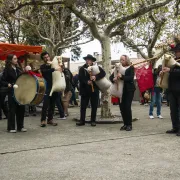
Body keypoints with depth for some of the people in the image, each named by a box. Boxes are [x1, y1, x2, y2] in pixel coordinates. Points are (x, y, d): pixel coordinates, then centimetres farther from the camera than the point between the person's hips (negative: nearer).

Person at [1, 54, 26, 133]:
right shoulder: (7, 70, -4)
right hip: (12, 92, -6)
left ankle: (20, 126, 18)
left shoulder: (18, 69, 13)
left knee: (21, 108, 7)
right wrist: (8, 84, -24)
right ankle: (11, 127, 9)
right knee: (12, 109, -1)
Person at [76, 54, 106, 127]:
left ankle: (93, 121, 13)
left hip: (94, 89, 0)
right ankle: (82, 120, 7)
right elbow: (80, 78, -6)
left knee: (94, 106, 5)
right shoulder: (82, 68, 5)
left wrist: (96, 77, -24)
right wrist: (86, 82, -24)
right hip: (85, 90, 0)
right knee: (83, 106, 1)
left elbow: (103, 73, -9)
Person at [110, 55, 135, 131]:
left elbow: (131, 78, -15)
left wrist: (122, 77, -29)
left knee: (127, 107, -10)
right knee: (122, 107, 3)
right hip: (120, 90, 4)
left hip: (129, 90, -4)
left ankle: (129, 124, -1)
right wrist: (113, 79, -19)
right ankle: (125, 124, 13)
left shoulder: (131, 68, 0)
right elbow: (111, 77, 5)